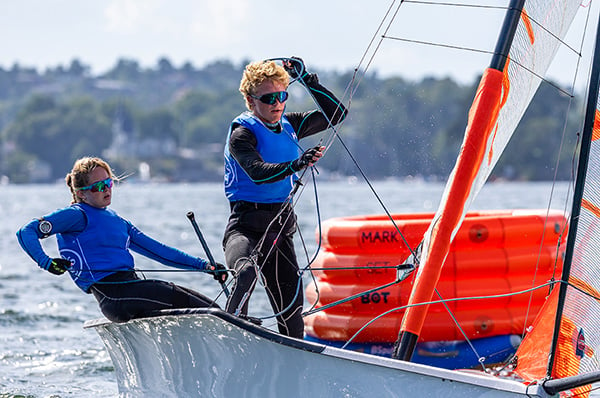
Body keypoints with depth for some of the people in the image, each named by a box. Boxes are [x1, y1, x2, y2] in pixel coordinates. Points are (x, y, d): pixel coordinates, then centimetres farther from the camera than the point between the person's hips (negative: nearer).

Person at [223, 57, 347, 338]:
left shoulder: (289, 125, 11)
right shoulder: (242, 133, -9)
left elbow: (336, 113, 17)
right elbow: (257, 172, -26)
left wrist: (307, 79, 7)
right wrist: (297, 164, -41)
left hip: (280, 227, 6)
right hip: (246, 226, -6)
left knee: (291, 309, 7)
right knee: (248, 271, -38)